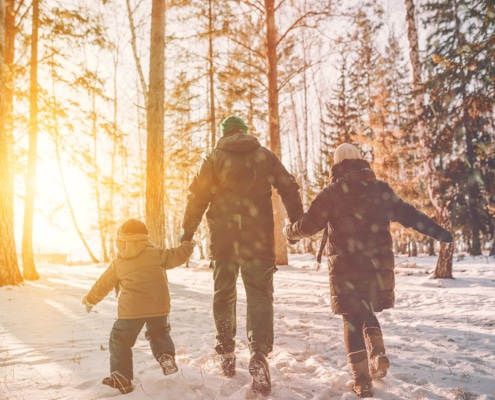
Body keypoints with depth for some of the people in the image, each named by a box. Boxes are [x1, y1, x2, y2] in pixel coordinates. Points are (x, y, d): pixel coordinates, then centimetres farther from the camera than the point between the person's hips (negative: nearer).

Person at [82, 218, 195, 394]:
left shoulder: (117, 264, 8)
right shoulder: (156, 254, 4)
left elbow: (102, 285, 17)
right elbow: (177, 256, 7)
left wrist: (90, 300, 34)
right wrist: (188, 245, 29)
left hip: (131, 310, -2)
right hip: (158, 307, 2)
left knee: (120, 342, 14)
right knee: (159, 333, 26)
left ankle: (121, 378, 14)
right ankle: (166, 356, 2)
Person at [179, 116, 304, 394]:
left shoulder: (215, 158, 3)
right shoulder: (265, 156, 7)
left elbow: (198, 197, -1)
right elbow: (289, 188, 5)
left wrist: (187, 234, 5)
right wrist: (299, 224, 11)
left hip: (223, 238, 1)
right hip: (258, 238, 0)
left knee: (224, 294, 15)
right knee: (260, 295, 1)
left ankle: (227, 354, 23)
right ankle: (259, 354, -16)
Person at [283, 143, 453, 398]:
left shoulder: (332, 192, -4)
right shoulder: (380, 189, 6)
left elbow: (308, 225, -4)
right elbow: (408, 214, 8)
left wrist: (289, 231, 15)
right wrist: (439, 232, 17)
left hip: (346, 267, -3)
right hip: (378, 264, 4)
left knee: (352, 318, 5)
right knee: (368, 313, 23)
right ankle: (378, 355, 4)